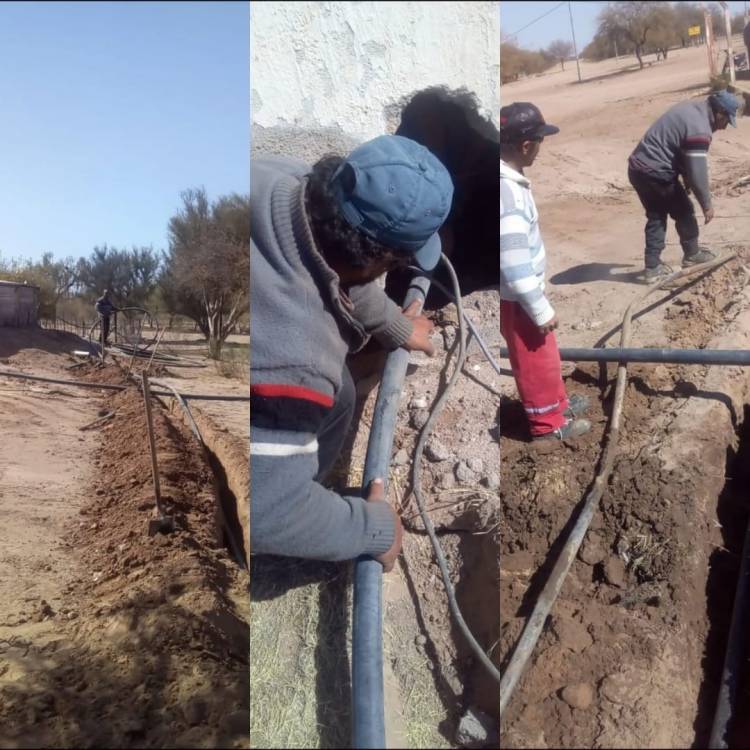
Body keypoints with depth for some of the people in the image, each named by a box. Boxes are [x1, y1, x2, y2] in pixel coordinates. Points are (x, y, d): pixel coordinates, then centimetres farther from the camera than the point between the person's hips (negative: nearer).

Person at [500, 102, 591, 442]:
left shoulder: (509, 180, 0)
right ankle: (548, 423, 31)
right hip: (516, 298, -9)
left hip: (523, 290, 9)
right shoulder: (508, 194, -31)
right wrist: (541, 310, -19)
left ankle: (557, 403, 46)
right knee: (536, 361, 11)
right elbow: (515, 267, -29)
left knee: (546, 354, 26)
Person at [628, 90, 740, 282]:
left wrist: (685, 180, 27)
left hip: (637, 167, 9)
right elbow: (698, 172, -17)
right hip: (655, 172, -9)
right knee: (684, 211, 10)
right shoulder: (699, 127, -17)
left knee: (656, 216, 16)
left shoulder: (690, 109, 14)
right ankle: (692, 254, 27)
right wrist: (706, 204, -7)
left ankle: (653, 267, 14)